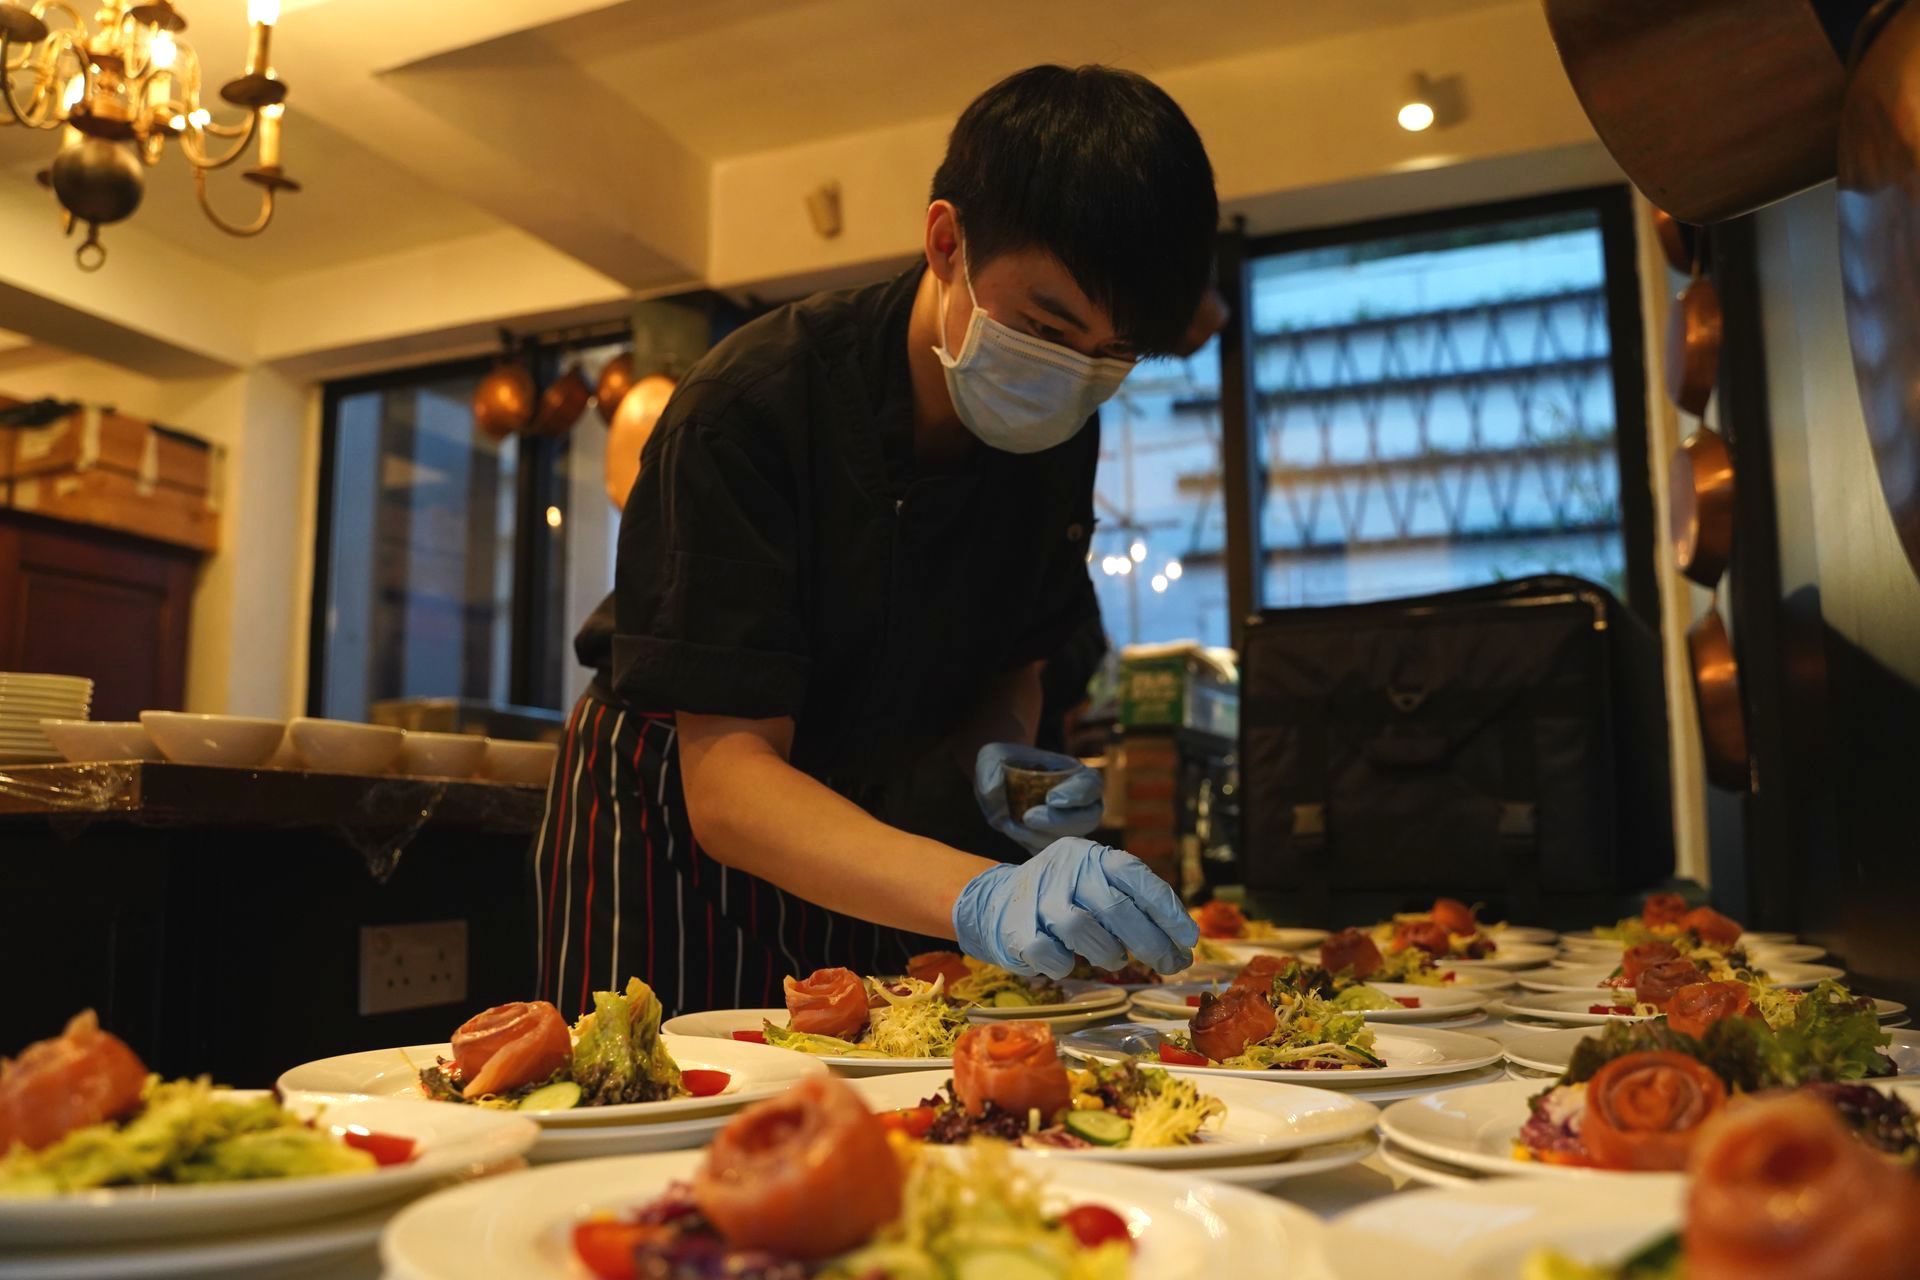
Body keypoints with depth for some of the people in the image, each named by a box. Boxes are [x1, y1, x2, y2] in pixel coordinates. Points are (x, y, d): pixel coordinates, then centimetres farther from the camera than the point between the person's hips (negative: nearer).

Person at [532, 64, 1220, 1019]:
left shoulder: (1060, 435, -12)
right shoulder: (747, 410, -30)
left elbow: (1012, 664, 3)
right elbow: (728, 780, -35)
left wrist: (1000, 757, -20)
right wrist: (981, 897, -50)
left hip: (878, 827, 5)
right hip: (675, 819, -4)